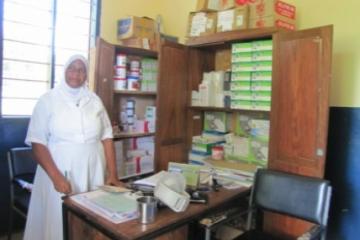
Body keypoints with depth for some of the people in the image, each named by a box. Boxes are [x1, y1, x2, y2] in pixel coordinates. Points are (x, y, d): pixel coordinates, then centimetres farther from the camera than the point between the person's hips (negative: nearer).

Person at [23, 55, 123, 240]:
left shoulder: (95, 100, 7)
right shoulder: (48, 100, -1)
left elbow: (106, 137, 6)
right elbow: (37, 142, -6)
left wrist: (113, 174, -1)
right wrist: (56, 177, -16)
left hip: (93, 174, 2)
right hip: (60, 174, -2)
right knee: (58, 222, 6)